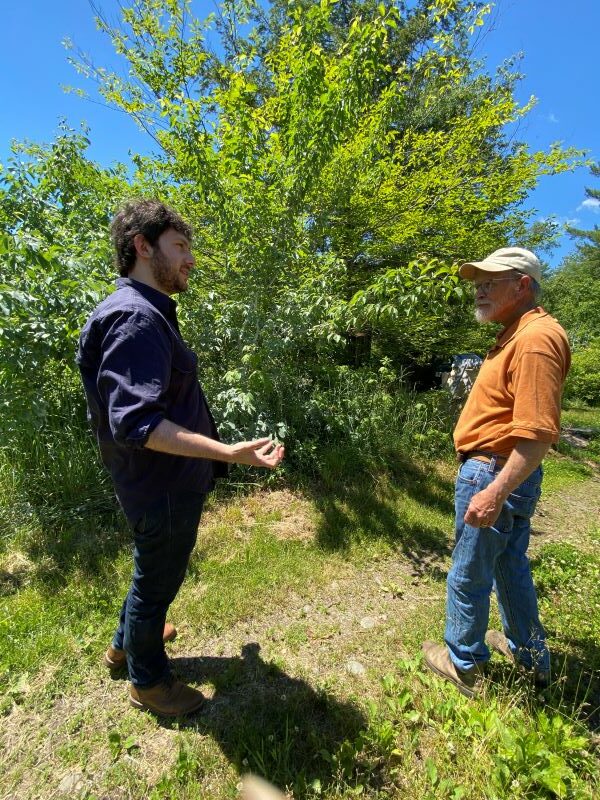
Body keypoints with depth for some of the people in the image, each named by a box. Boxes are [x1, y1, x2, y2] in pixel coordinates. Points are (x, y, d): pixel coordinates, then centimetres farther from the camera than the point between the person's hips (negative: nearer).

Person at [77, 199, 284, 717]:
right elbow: (137, 423, -32)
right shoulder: (135, 318, -24)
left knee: (153, 573, 30)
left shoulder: (148, 313, 9)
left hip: (164, 483, 10)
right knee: (156, 581, 14)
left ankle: (126, 643, 56)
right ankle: (148, 681, 42)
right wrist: (229, 453, -38)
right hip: (163, 489, -10)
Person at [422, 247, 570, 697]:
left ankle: (464, 666, 28)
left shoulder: (536, 338, -19)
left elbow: (538, 432, -27)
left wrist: (495, 492, -29)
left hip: (495, 474, -10)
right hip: (508, 474, 10)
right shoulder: (519, 334, 13)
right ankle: (529, 654, 43)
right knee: (511, 567, 24)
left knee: (469, 575, 7)